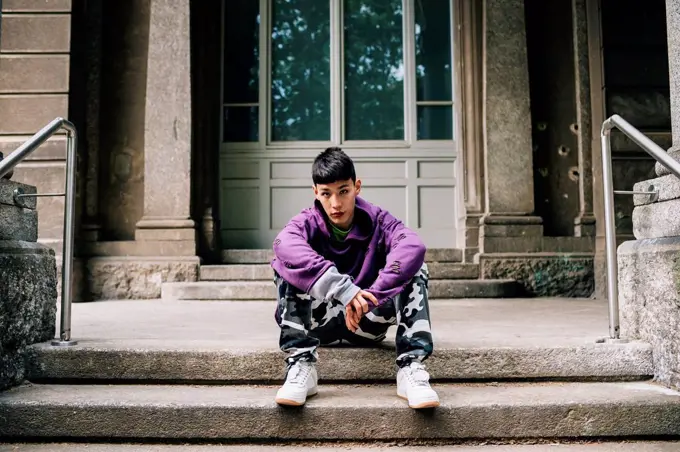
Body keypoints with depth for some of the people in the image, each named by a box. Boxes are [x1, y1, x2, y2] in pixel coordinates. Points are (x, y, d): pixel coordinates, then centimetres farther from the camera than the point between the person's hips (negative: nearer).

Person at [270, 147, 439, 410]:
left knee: (414, 269, -20)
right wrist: (343, 288, -48)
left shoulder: (377, 220, -8)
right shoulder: (307, 223, -9)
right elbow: (285, 246, -36)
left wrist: (369, 297, -42)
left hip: (368, 322, 1)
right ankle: (301, 364, -27)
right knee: (285, 267, -23)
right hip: (321, 324, 0)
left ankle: (411, 367, -27)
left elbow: (413, 247, -31)